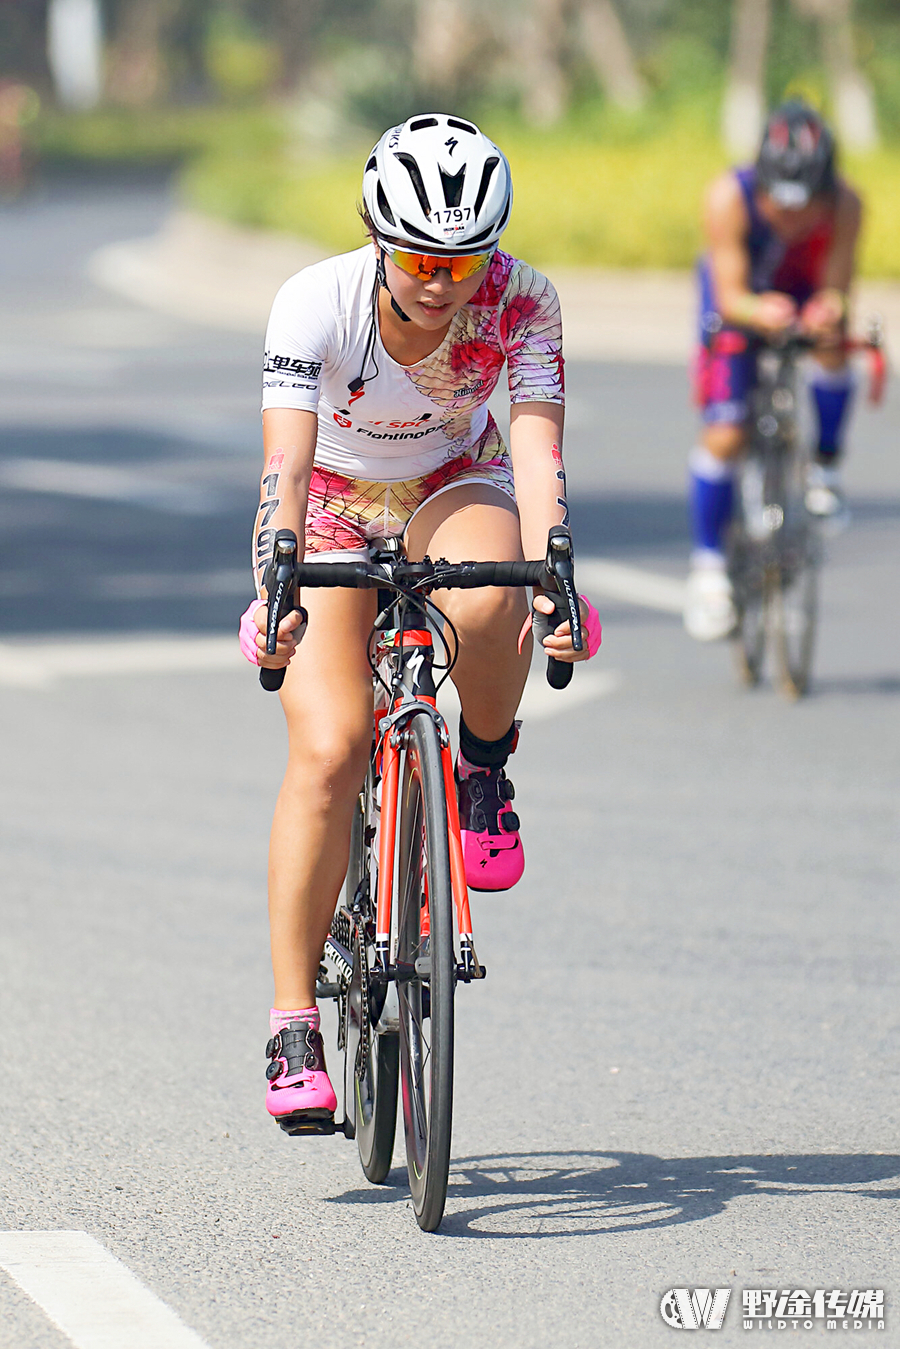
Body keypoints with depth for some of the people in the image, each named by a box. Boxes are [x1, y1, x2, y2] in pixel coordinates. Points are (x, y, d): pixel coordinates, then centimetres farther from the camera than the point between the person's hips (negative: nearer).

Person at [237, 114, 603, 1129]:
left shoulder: (521, 303, -23)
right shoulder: (317, 302, -27)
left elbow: (537, 447, -31)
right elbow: (285, 464, -35)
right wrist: (276, 584, -51)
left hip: (454, 488, 1)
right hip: (333, 508, -1)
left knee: (483, 605, -38)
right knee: (327, 753, -20)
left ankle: (485, 769, -5)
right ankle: (293, 1026, -13)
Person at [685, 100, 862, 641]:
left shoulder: (845, 204, -30)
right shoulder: (730, 198, -33)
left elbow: (836, 289, -28)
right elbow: (730, 296, -32)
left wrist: (828, 312, -53)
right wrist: (761, 312, -55)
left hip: (804, 294, 1)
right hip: (741, 300, -1)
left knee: (832, 348, -33)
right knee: (724, 435, -13)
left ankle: (825, 469, -8)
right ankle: (708, 566, 4)